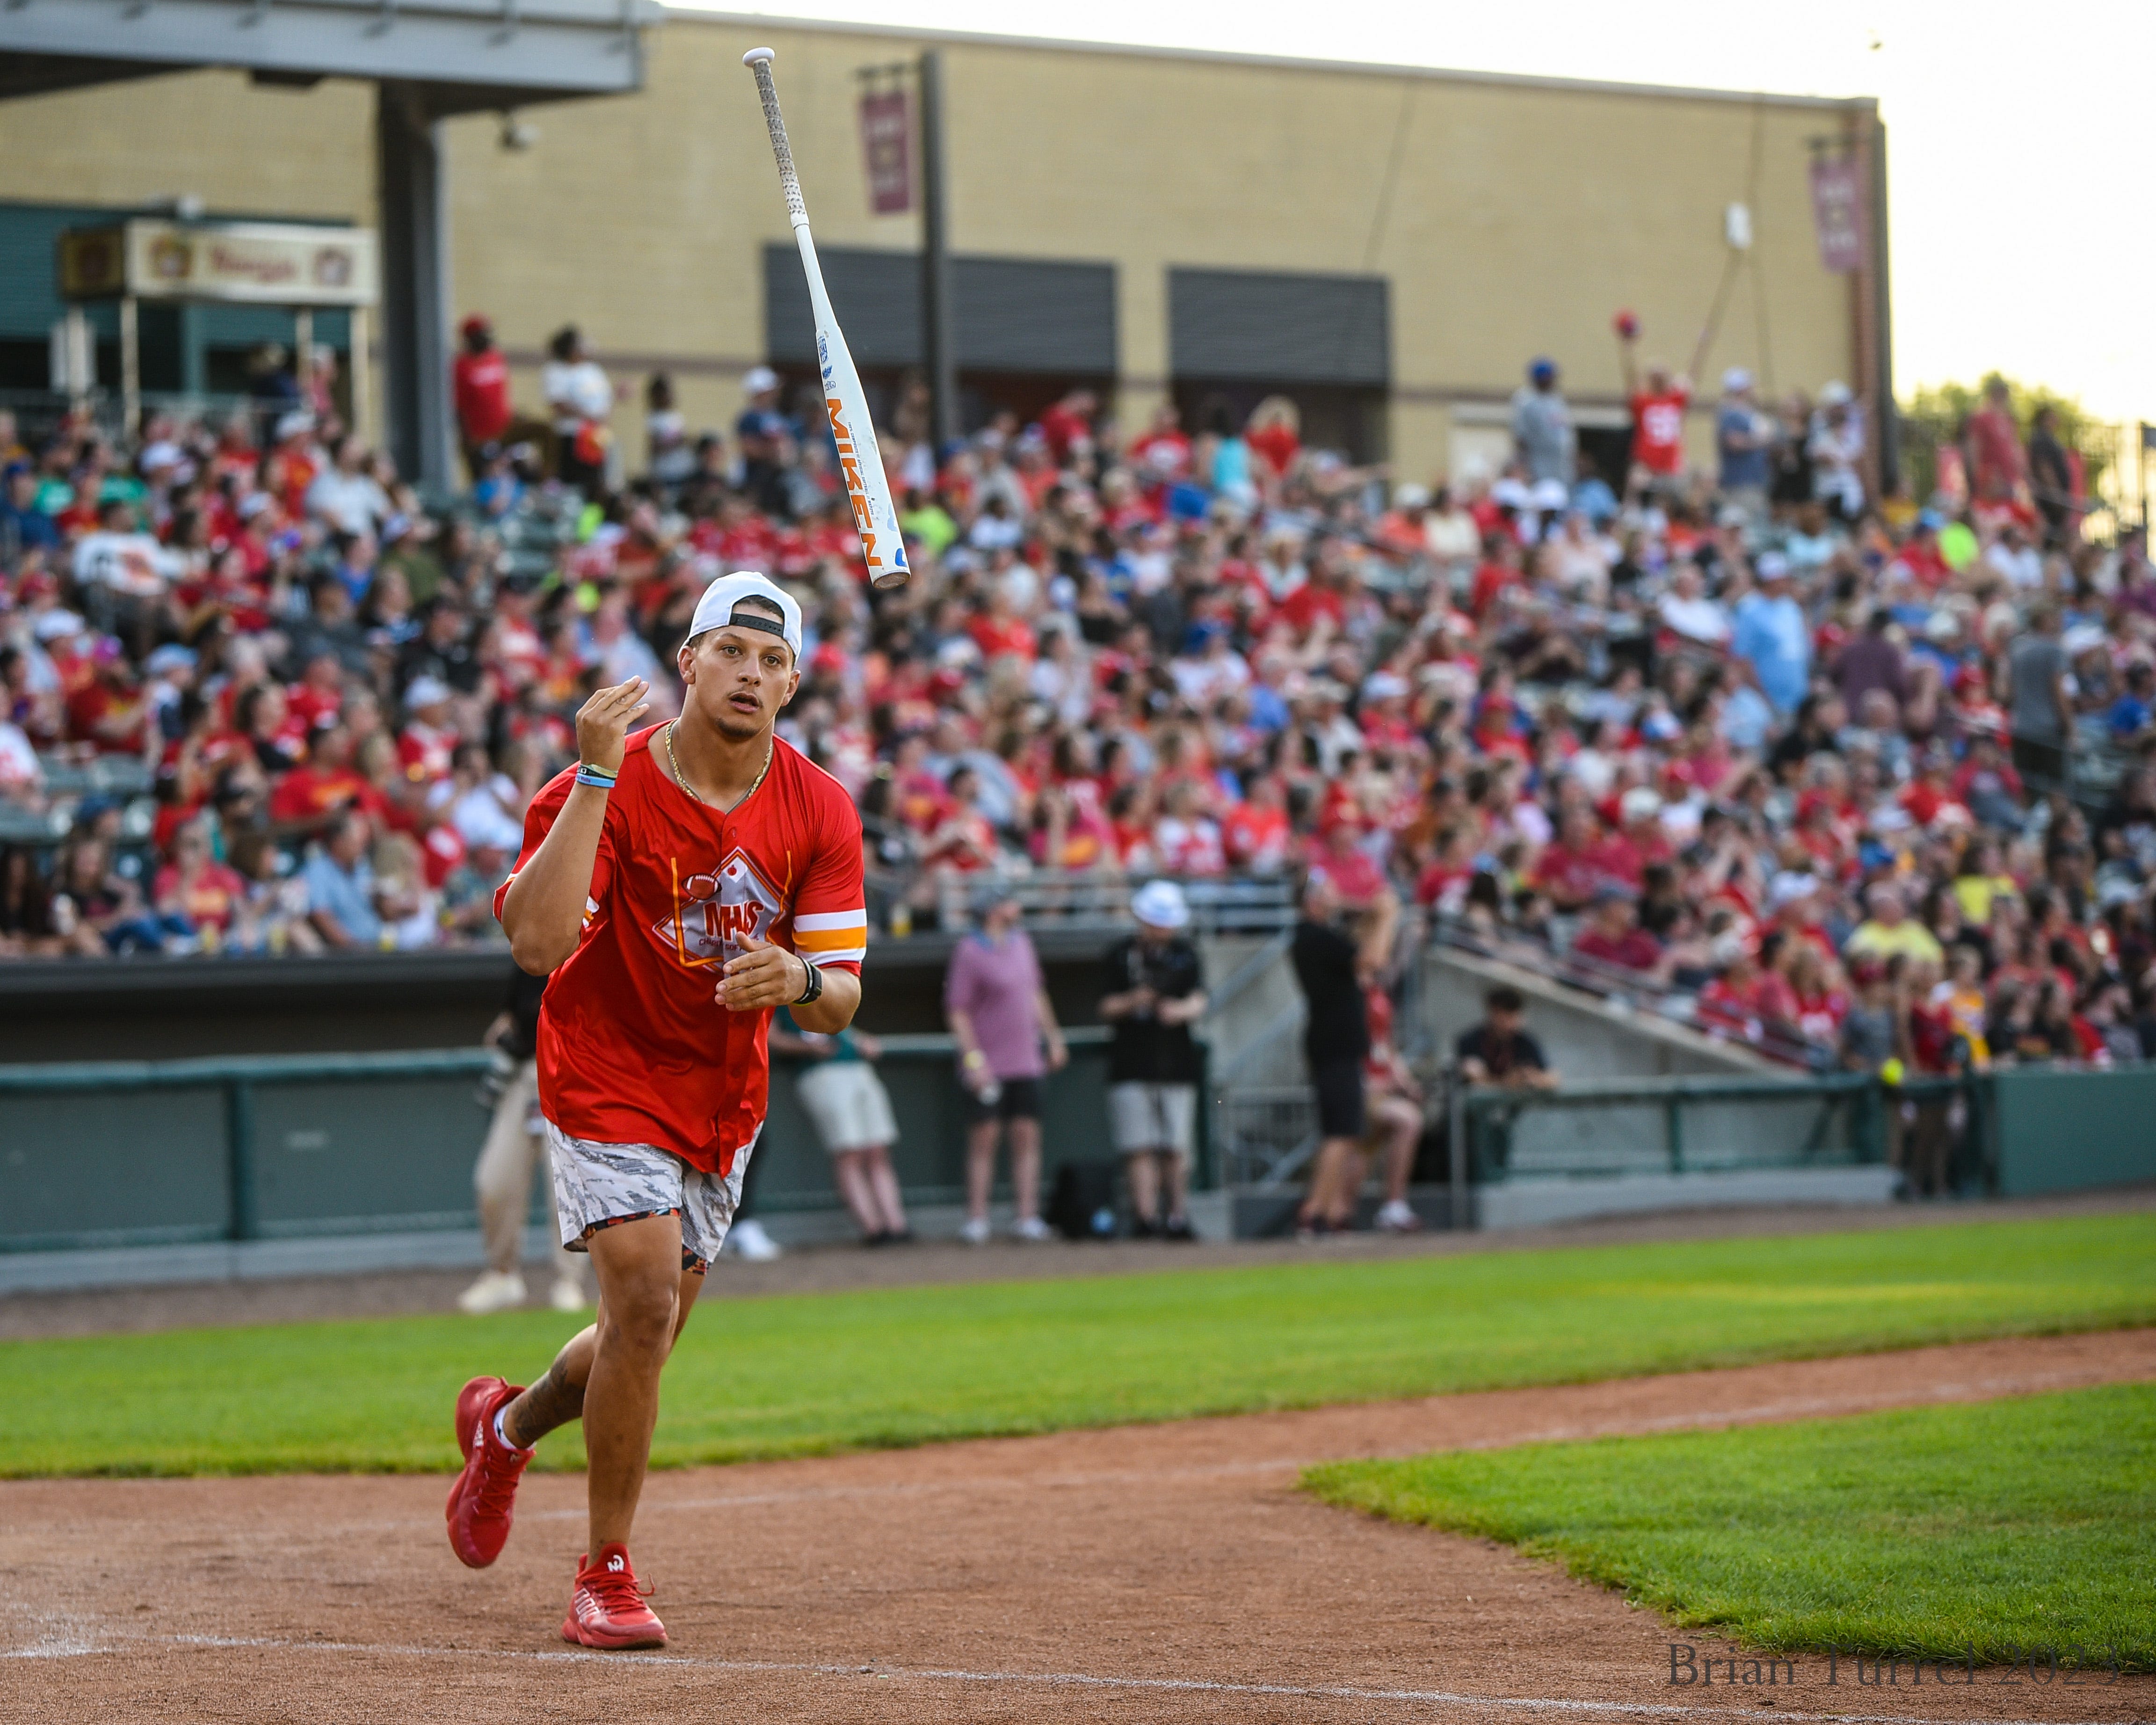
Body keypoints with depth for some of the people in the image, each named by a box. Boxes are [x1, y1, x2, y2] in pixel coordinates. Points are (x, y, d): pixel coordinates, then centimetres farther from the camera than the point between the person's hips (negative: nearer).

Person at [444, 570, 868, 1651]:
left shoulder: (819, 812, -8)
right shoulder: (606, 788, -20)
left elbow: (840, 1005, -9)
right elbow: (536, 944, -35)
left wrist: (799, 978, -33)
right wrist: (597, 779, -38)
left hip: (727, 1099, 5)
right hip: (610, 1080, -5)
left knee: (646, 1338, 15)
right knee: (645, 1304, -20)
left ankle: (508, 1426, 48)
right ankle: (606, 1577, -6)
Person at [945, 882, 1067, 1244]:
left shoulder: (1020, 943, 12)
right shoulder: (970, 952, -10)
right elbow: (957, 1010, -12)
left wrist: (1052, 1037, 19)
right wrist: (973, 1058, -18)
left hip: (1025, 1062, 6)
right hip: (987, 1069, -6)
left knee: (1027, 1138, 3)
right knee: (983, 1141, -4)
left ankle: (1027, 1217, 4)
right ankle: (976, 1220, -1)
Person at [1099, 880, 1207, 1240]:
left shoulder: (1185, 954, 9)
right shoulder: (1121, 954, 6)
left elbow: (1199, 1003, -1)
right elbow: (1107, 1008, 4)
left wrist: (1181, 1010, -23)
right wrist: (1132, 1002, -17)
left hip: (1177, 1063, 1)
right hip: (1132, 1065, -1)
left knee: (1177, 1149, 1)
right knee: (1141, 1148, -8)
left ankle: (1178, 1216, 9)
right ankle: (1146, 1216, -9)